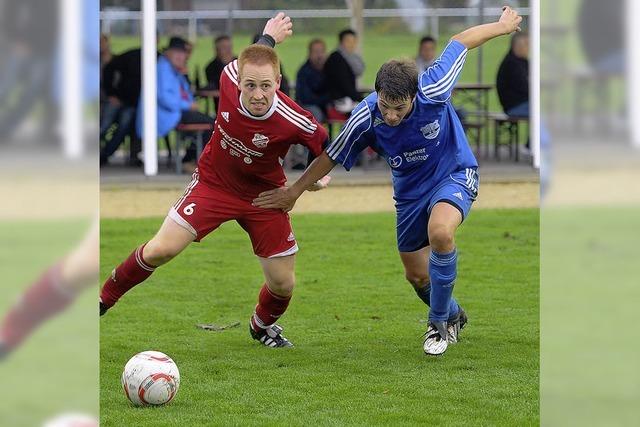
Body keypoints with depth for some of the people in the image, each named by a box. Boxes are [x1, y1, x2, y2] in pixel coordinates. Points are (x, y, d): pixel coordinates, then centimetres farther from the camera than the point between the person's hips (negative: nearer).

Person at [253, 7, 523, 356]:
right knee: (417, 277, 9)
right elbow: (330, 156, -6)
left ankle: (439, 323, -13)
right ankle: (452, 315, 45)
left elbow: (461, 41, -14)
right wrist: (294, 191, 2)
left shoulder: (432, 91, -31)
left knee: (439, 232, -34)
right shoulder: (365, 118, -25)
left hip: (455, 174, -4)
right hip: (410, 191, 4)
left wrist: (502, 26, 2)